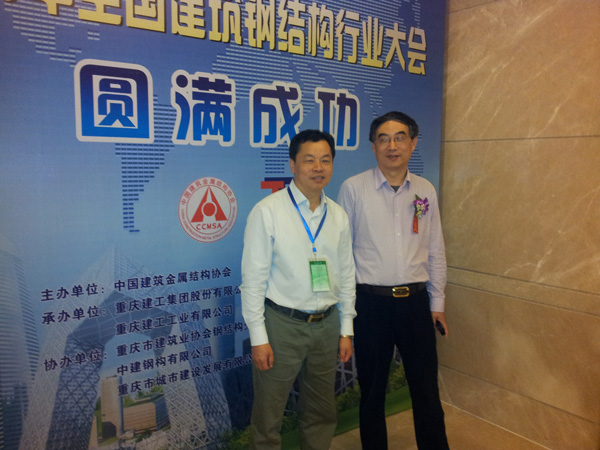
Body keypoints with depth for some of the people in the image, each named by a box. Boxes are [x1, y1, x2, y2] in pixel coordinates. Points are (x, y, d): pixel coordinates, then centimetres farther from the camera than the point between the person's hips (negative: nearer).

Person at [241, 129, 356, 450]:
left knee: (322, 414, 20)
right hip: (282, 324, -4)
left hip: (327, 324, 5)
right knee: (268, 419, 9)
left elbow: (346, 275, 10)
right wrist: (258, 337, -11)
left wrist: (346, 329, 9)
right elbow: (253, 279, -10)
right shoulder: (267, 212, -10)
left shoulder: (338, 216, 5)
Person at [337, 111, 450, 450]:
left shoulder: (426, 191, 5)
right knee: (372, 392, 14)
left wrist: (437, 303, 10)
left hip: (415, 301, 3)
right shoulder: (353, 188, -4)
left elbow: (436, 250, 11)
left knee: (427, 391, 12)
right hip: (371, 303, -2)